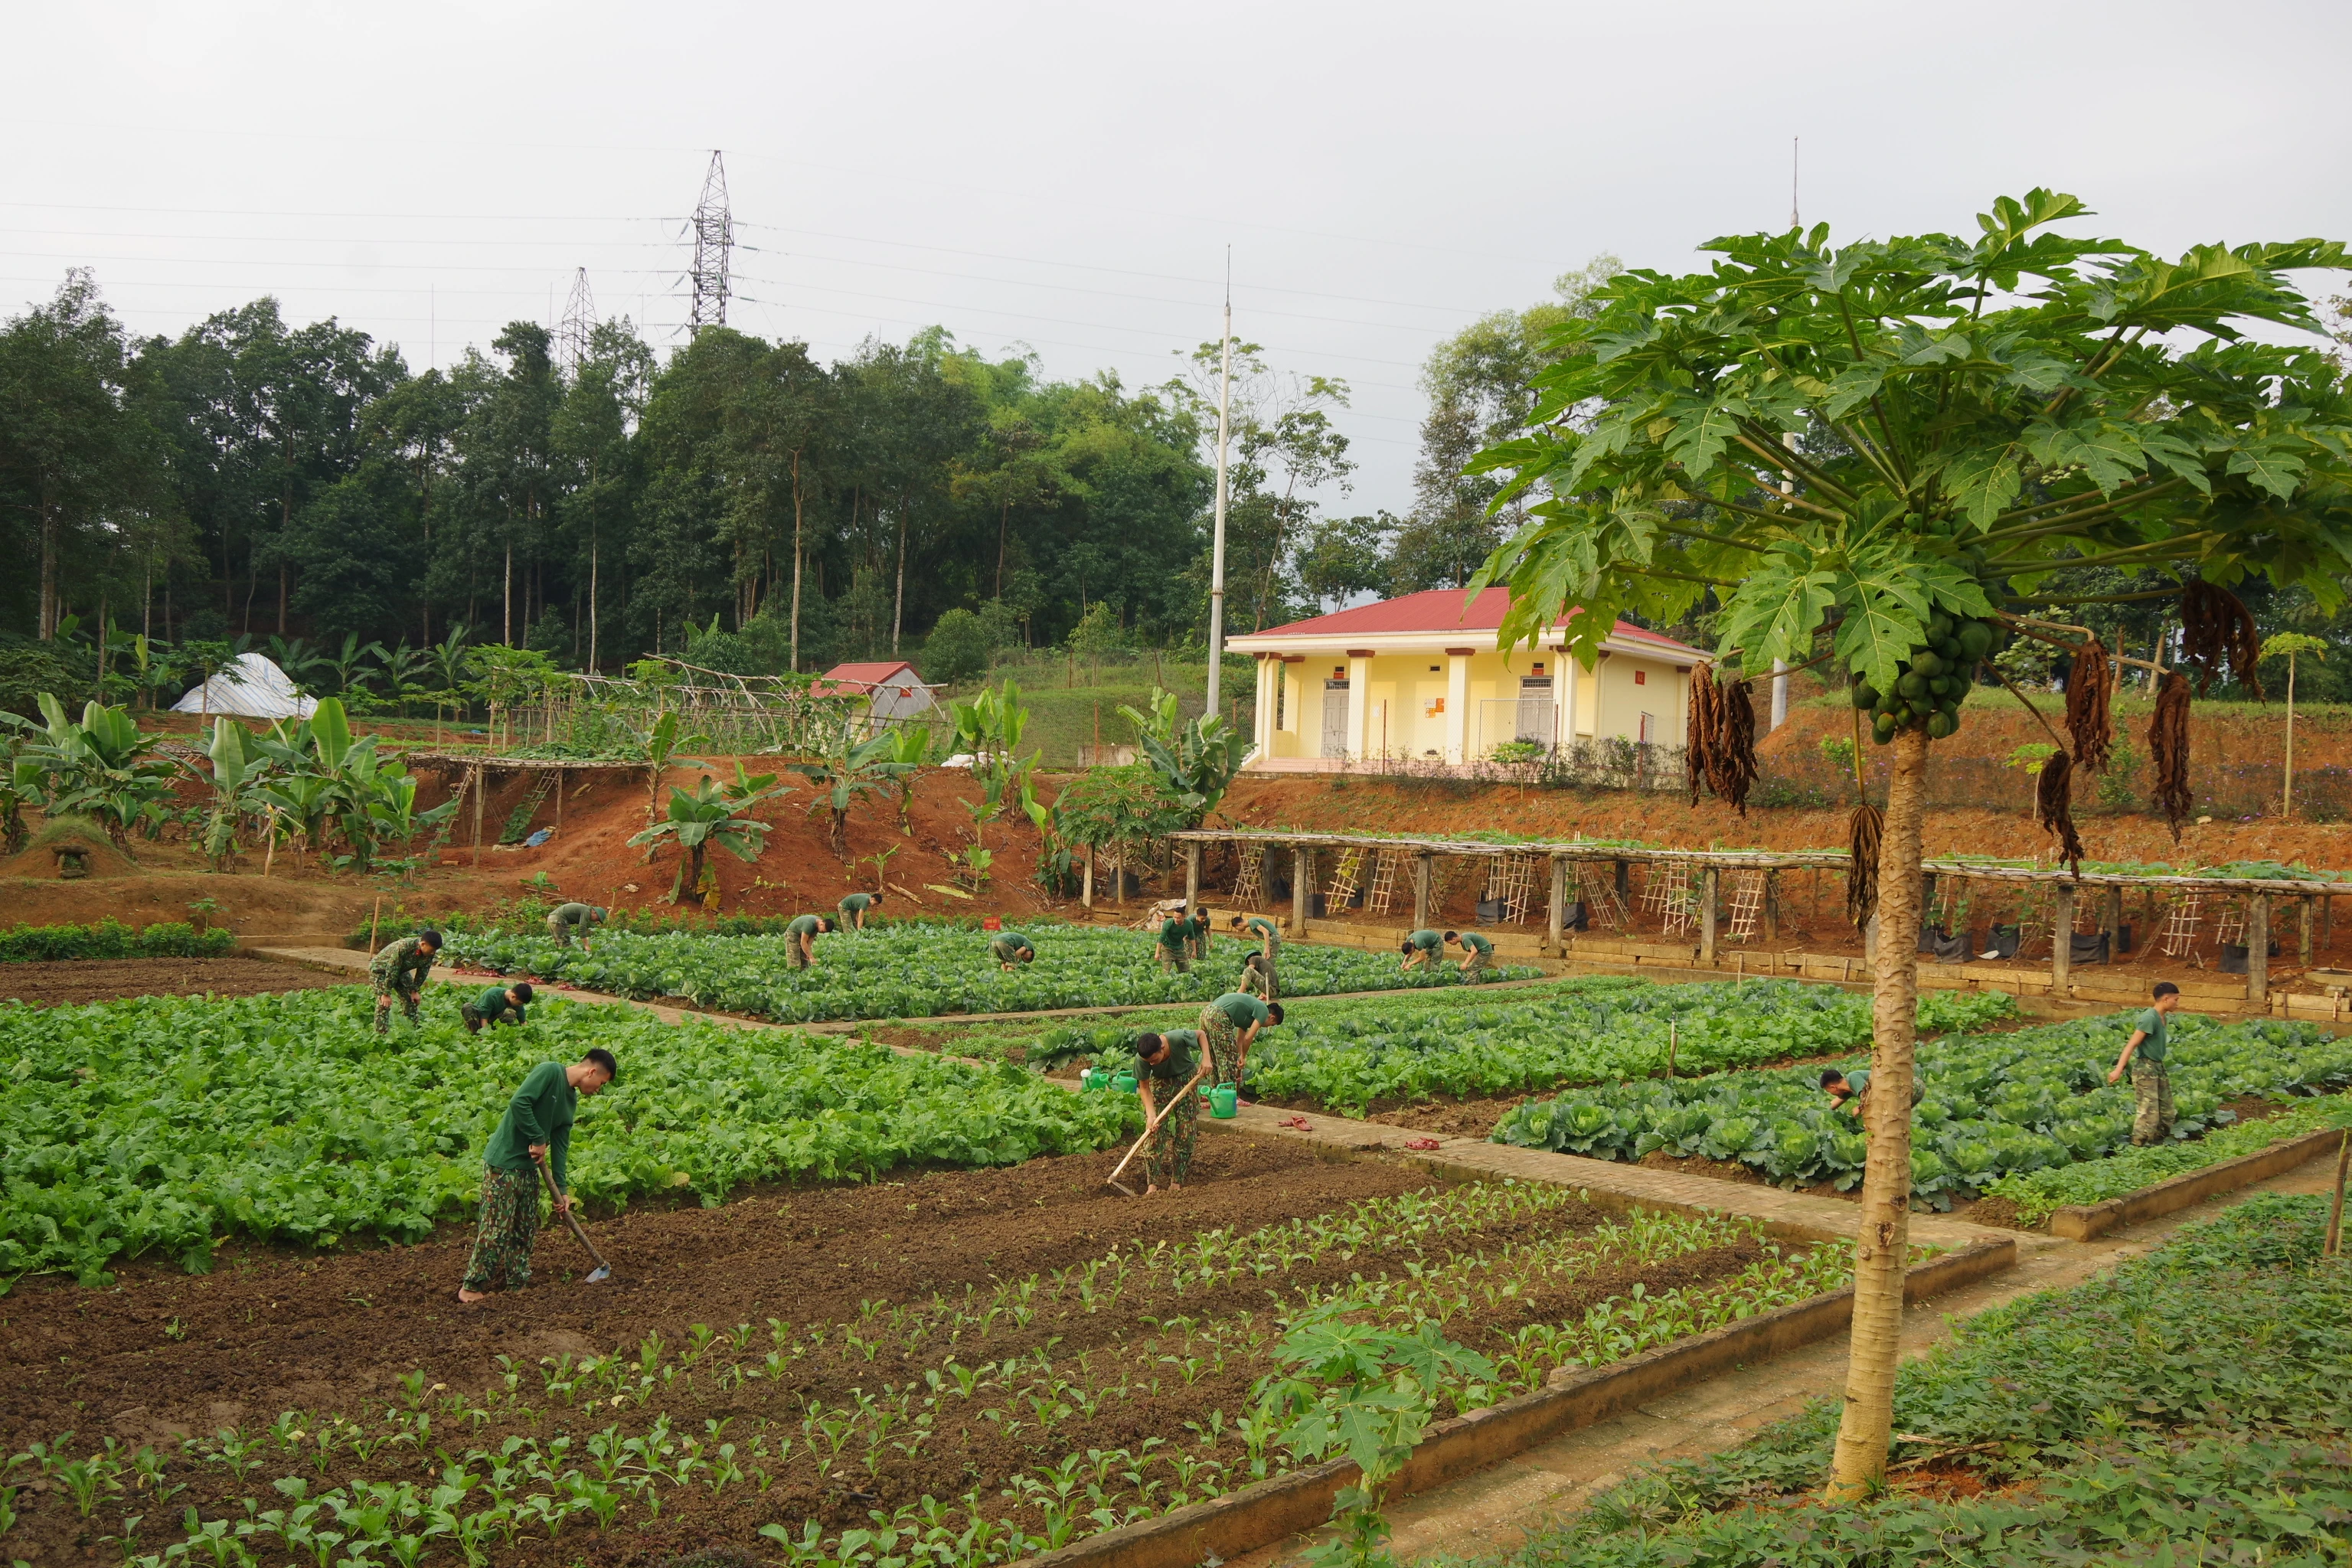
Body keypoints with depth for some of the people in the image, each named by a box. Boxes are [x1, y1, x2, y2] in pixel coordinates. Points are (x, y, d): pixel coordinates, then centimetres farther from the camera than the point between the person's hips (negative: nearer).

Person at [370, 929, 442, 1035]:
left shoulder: (429, 953, -21)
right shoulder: (403, 947, -41)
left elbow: (423, 971, -5)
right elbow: (391, 971, -34)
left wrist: (414, 990, -2)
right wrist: (386, 994, -28)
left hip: (401, 970, 7)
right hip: (380, 969, -7)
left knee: (411, 998, 6)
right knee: (384, 1004, -15)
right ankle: (381, 1034, -11)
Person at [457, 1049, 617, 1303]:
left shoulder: (571, 1101, 11)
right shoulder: (550, 1071, -14)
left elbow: (560, 1145, 10)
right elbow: (519, 1103, -25)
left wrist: (562, 1190, 5)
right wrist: (538, 1139, -17)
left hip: (529, 1167, 9)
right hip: (503, 1162, -9)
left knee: (526, 1229, 12)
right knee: (496, 1228, -4)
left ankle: (518, 1283, 20)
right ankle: (471, 1287, 7)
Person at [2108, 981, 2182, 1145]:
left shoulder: (2165, 1018, 9)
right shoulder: (2149, 1018, -18)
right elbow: (2132, 1044, -22)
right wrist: (2119, 1070, -28)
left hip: (2160, 1068, 9)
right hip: (2145, 1069, -9)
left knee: (2166, 1112, 13)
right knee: (2148, 1113, -12)